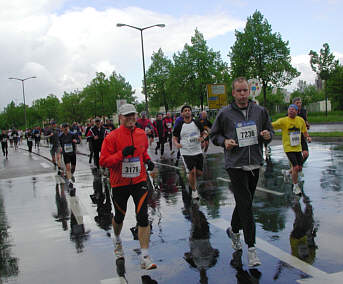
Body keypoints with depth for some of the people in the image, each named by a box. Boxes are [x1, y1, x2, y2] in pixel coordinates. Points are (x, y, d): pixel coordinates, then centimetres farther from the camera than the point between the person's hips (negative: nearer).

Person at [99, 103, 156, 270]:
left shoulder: (142, 134, 3)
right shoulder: (112, 137, -11)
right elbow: (103, 161, -14)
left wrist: (147, 160, 3)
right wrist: (122, 153, -25)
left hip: (139, 181, 2)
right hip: (119, 183, -2)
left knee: (143, 217, -9)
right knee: (119, 216, 17)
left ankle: (145, 257, -3)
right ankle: (117, 239, 50)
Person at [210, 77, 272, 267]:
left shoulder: (260, 111, 7)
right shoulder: (225, 114, -2)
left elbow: (269, 130, 18)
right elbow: (214, 134, 8)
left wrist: (267, 135, -6)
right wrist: (224, 141, -11)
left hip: (255, 164, 4)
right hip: (235, 164, -4)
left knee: (245, 201, 16)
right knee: (245, 204, -10)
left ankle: (234, 230, 41)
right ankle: (251, 247, -5)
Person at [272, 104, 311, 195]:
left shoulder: (301, 120, 4)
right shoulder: (283, 121, -11)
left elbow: (304, 131, 19)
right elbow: (272, 125, -20)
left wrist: (308, 137, 1)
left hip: (298, 148, 5)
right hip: (288, 148, -5)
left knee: (299, 168, 10)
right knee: (296, 167, -13)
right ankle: (295, 186, 8)